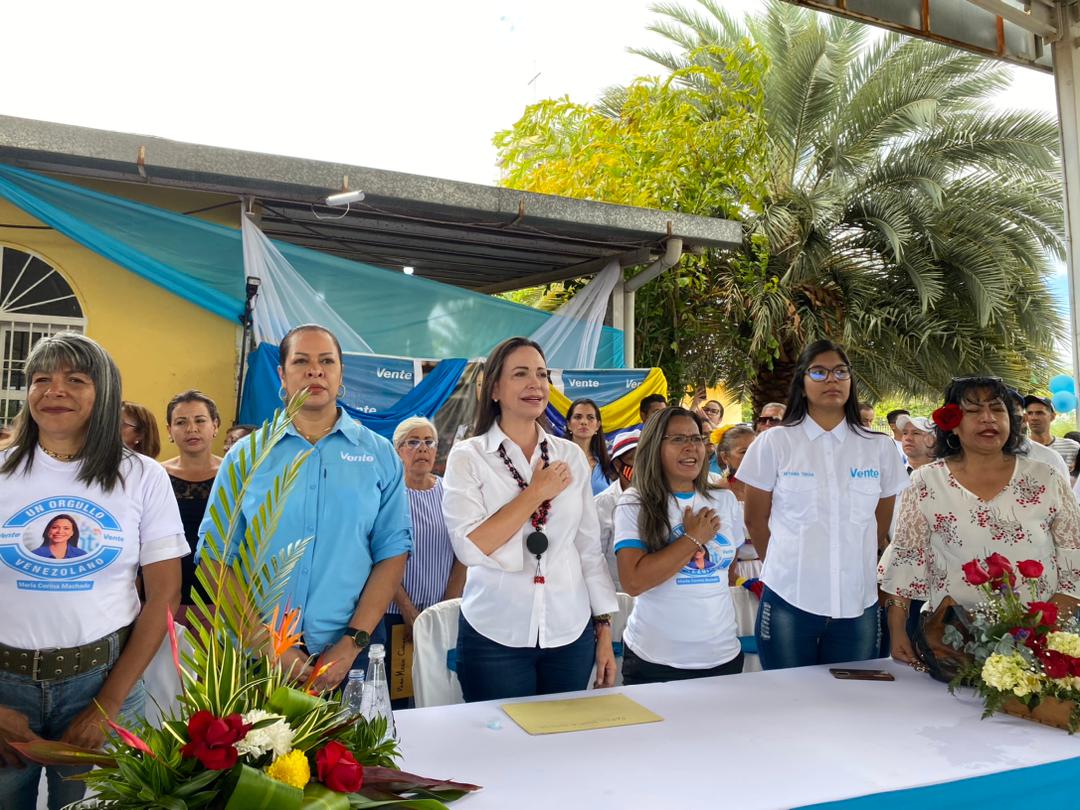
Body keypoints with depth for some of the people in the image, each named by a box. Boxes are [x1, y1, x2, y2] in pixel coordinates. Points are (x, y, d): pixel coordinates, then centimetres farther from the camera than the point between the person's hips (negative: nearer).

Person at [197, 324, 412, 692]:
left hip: (350, 650, 0)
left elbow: (393, 551, -3)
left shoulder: (380, 455, 1)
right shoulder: (244, 456, 1)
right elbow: (215, 557, -2)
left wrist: (351, 644, -12)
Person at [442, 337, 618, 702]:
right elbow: (469, 548, -17)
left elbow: (590, 548, 9)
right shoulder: (468, 456, -5)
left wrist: (605, 629, 8)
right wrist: (536, 493, -14)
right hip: (495, 638, -3)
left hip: (571, 634, 3)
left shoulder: (571, 455, 5)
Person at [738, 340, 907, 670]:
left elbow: (881, 525, 14)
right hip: (788, 600, -2)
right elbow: (756, 521, 5)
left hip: (858, 604, 2)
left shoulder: (880, 447, 4)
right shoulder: (774, 442, -2)